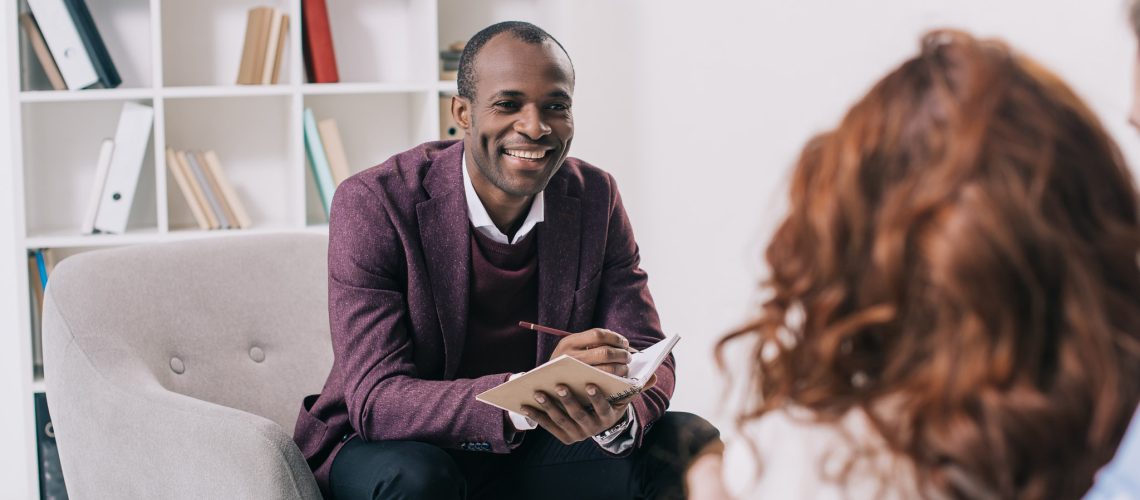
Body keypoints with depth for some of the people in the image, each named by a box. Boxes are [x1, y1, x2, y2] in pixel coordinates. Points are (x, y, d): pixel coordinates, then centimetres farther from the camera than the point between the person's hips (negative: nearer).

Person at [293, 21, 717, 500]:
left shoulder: (596, 197, -5)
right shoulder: (373, 204, -19)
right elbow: (376, 401, -27)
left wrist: (618, 413, -33)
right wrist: (525, 395, -44)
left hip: (530, 450, 4)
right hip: (386, 448, -3)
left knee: (689, 441, -15)